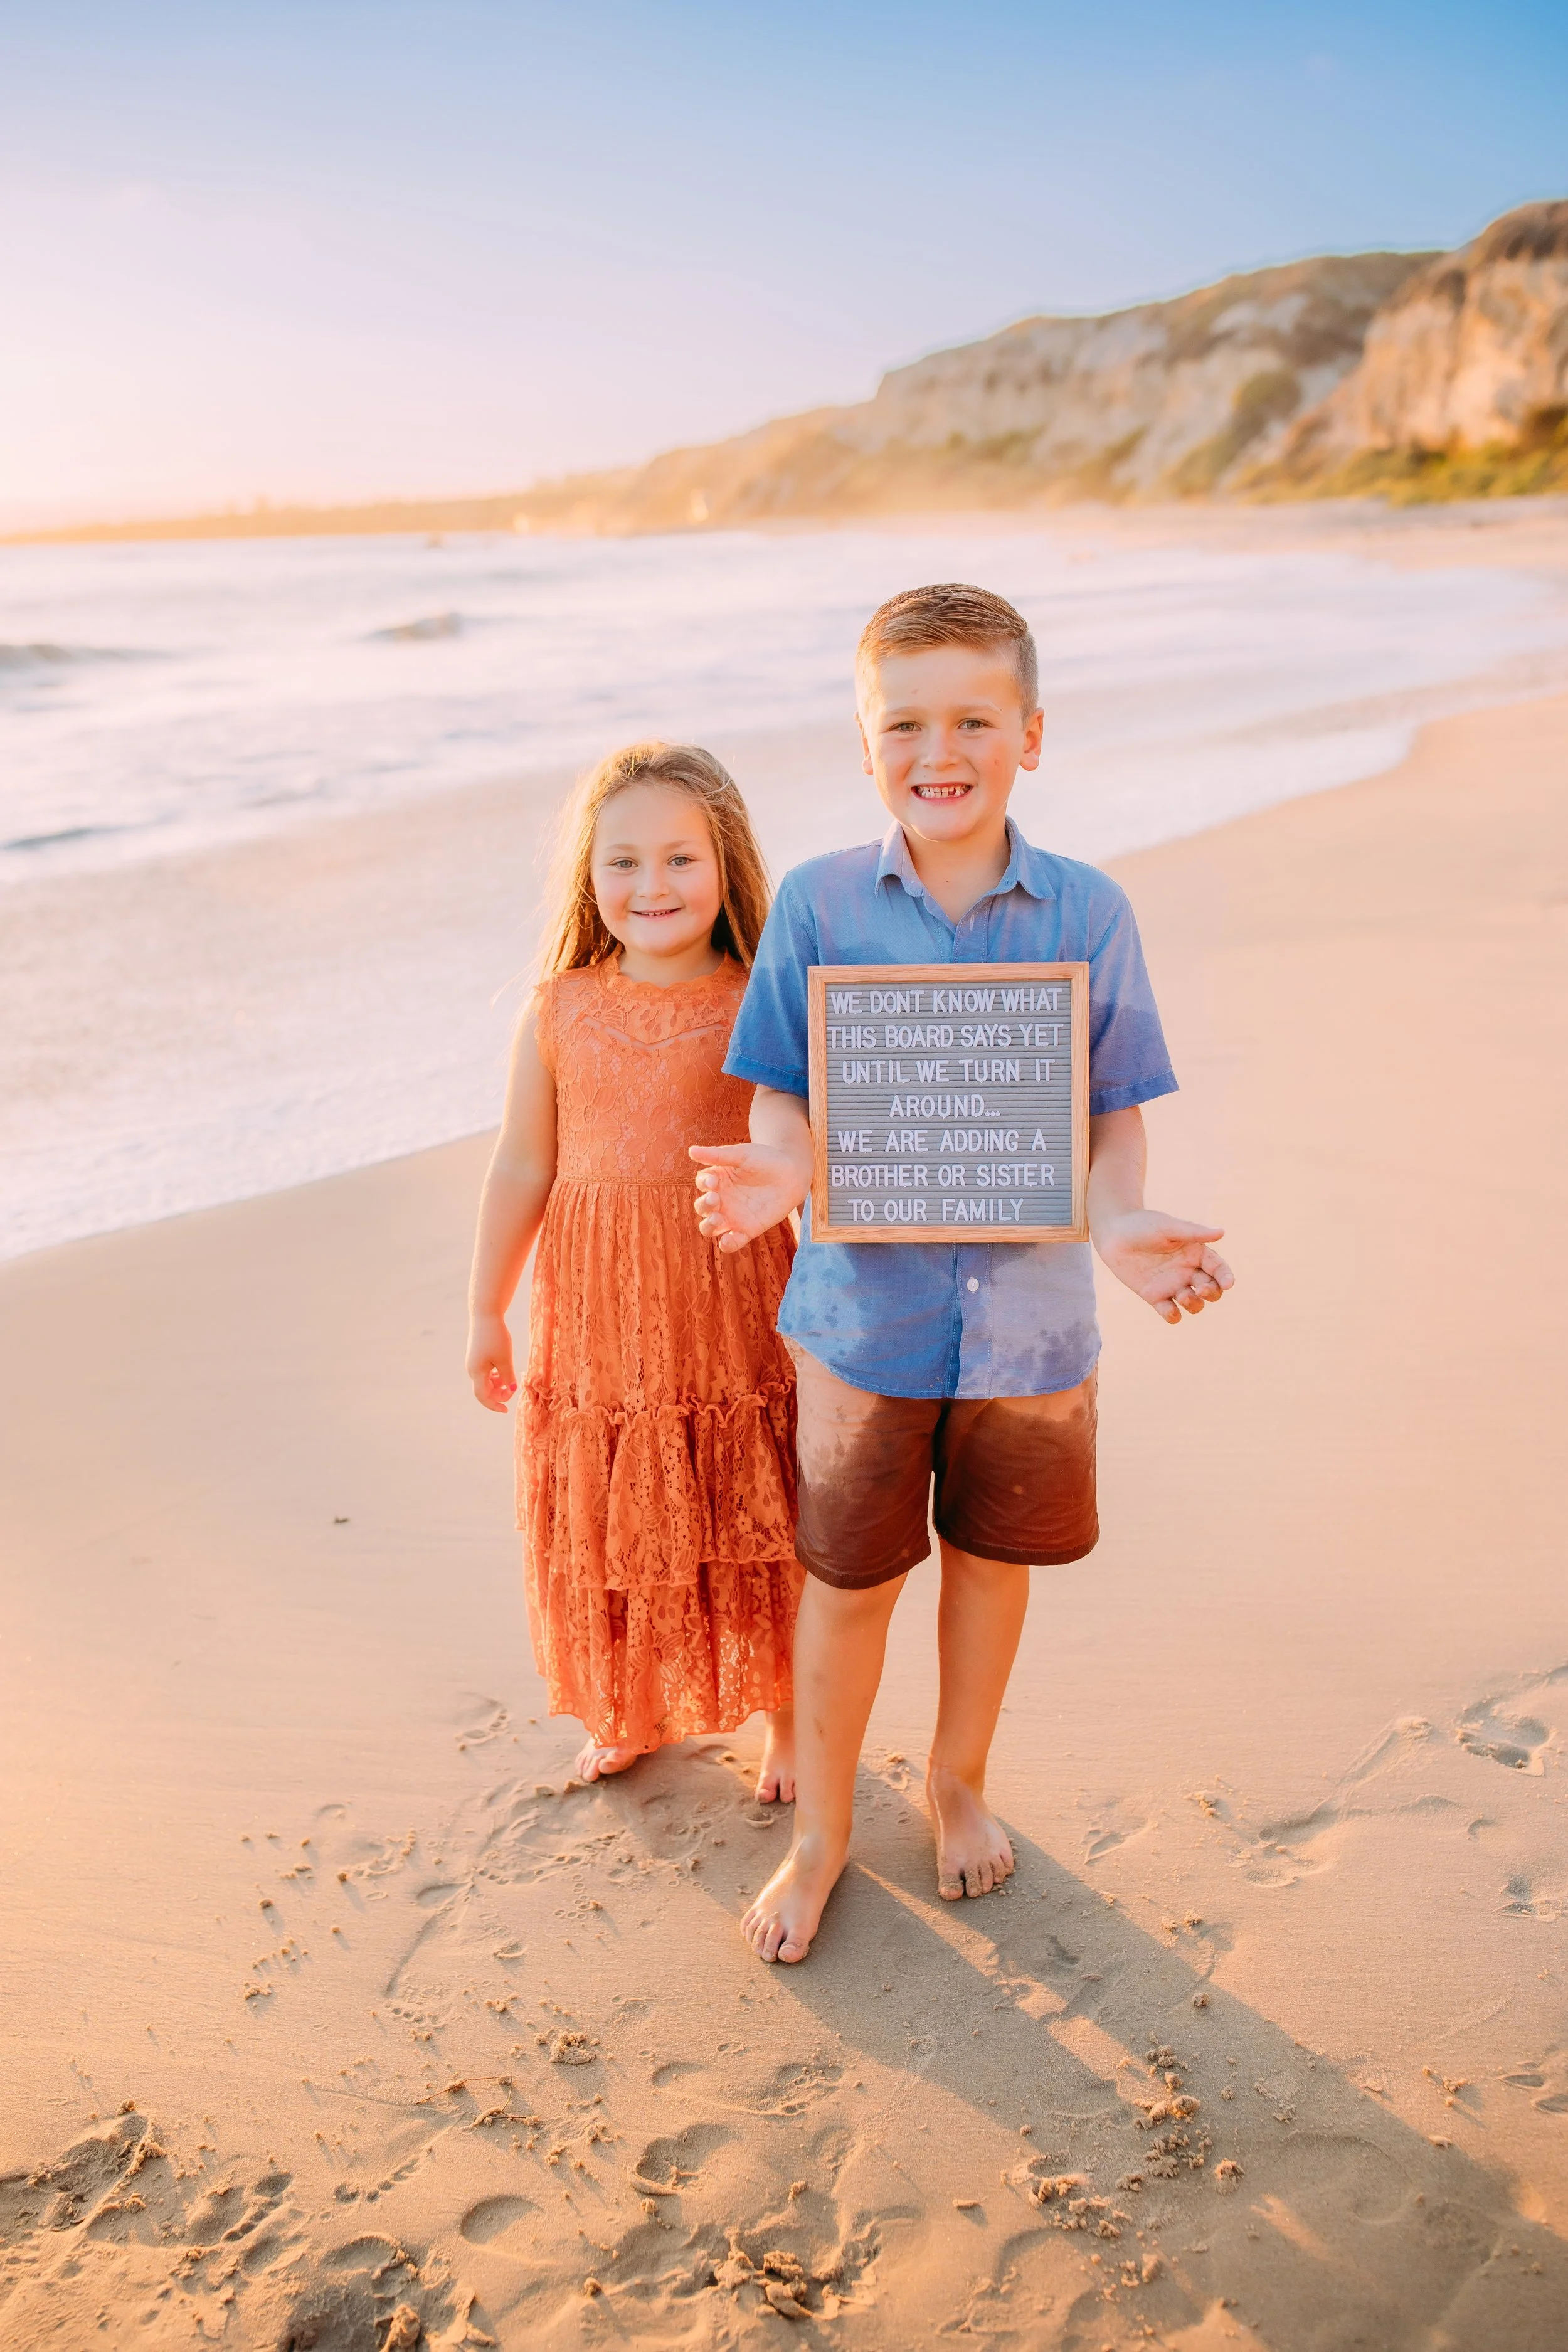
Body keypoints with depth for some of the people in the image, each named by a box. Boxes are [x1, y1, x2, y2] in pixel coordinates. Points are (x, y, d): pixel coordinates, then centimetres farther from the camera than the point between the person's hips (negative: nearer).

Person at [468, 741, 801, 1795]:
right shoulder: (558, 1014, -3)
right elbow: (522, 1172, 3)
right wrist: (486, 1311, 7)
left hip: (737, 1315, -1)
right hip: (599, 1322, 2)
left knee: (757, 1532, 10)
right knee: (610, 1531, 15)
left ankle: (787, 1721, 33)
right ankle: (630, 1712, 39)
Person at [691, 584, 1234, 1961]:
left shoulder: (1088, 913, -6)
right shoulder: (818, 903, -7)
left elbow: (1111, 1116, -1)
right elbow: (787, 1101, -3)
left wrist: (1122, 1226, -20)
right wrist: (775, 1177, -25)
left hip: (1029, 1311, 1)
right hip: (864, 1309, -1)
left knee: (992, 1559, 19)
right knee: (848, 1579, 11)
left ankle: (959, 1784, 46)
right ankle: (822, 1832, 34)